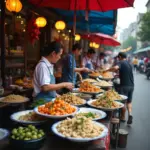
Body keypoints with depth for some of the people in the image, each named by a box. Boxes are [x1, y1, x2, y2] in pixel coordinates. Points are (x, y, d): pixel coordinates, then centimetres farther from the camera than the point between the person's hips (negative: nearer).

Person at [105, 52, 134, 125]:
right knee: (129, 101, 16)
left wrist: (107, 70, -19)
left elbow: (115, 68, -31)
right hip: (131, 85, 7)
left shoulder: (121, 63, -9)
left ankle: (123, 117, 18)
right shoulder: (129, 64, 15)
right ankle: (130, 114, -2)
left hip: (124, 85, -7)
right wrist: (119, 74, 29)